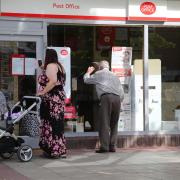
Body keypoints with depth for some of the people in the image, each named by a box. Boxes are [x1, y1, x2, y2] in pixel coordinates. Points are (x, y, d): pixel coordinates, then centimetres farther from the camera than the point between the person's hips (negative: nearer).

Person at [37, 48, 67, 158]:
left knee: (52, 124, -8)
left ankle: (55, 150, -8)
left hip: (52, 99, -10)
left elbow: (53, 81, -22)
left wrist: (43, 92, -17)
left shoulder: (50, 66, -9)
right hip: (59, 97, 10)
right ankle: (59, 150, 13)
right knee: (56, 124, 10)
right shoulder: (59, 66, 21)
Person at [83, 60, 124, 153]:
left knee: (104, 122, -7)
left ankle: (104, 146, -15)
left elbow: (86, 80, 28)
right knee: (114, 123, 10)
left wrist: (88, 72, 46)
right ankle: (112, 146, 6)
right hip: (117, 98, 4)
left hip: (106, 97, -4)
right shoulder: (115, 76, 27)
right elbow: (122, 93, 21)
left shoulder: (98, 74, 15)